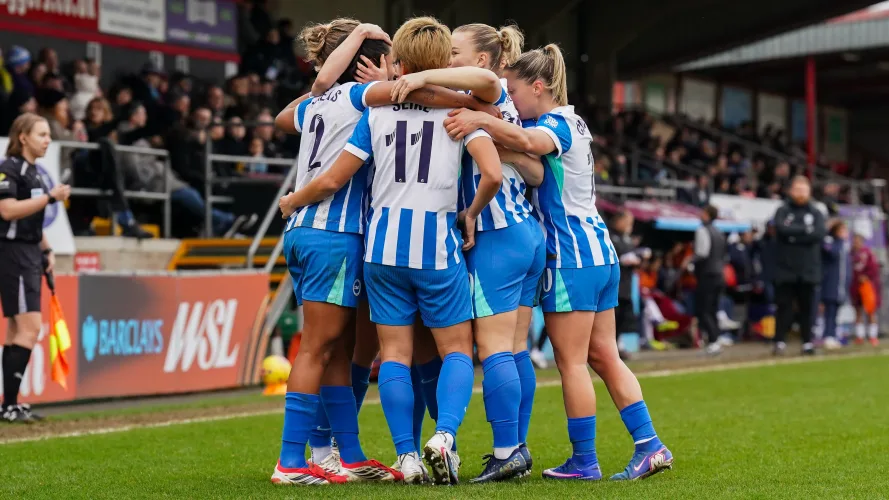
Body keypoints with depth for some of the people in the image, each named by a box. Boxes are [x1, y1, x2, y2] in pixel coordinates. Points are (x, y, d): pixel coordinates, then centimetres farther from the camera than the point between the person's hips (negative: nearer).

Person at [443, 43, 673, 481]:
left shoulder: (557, 124, -12)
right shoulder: (570, 122, 18)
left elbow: (529, 141, -36)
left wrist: (481, 120, -44)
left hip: (571, 256, -10)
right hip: (599, 252, 10)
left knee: (571, 362, -3)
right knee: (603, 356, 11)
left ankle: (584, 462, 3)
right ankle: (649, 446, 9)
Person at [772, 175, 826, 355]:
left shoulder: (816, 213, 7)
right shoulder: (783, 211, 4)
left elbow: (819, 234, -9)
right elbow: (781, 229, -14)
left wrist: (793, 234, -12)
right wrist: (805, 230, -11)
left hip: (808, 270, 1)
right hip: (786, 268, -1)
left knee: (807, 307, 5)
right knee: (784, 306, -1)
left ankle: (807, 342, 10)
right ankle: (779, 342, 3)